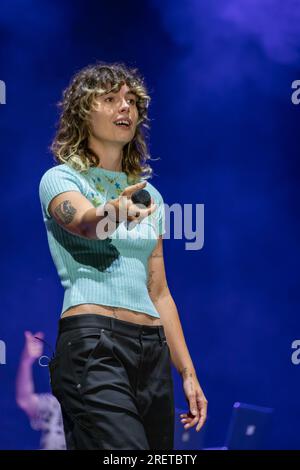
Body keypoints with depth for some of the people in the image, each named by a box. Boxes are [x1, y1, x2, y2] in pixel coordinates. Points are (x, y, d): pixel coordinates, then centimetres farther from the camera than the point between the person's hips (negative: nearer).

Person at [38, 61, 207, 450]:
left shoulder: (149, 196, 21)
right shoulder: (60, 179, 4)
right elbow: (85, 222, -21)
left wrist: (188, 372, 17)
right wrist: (116, 210, -44)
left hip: (152, 350, 7)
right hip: (92, 345, -7)